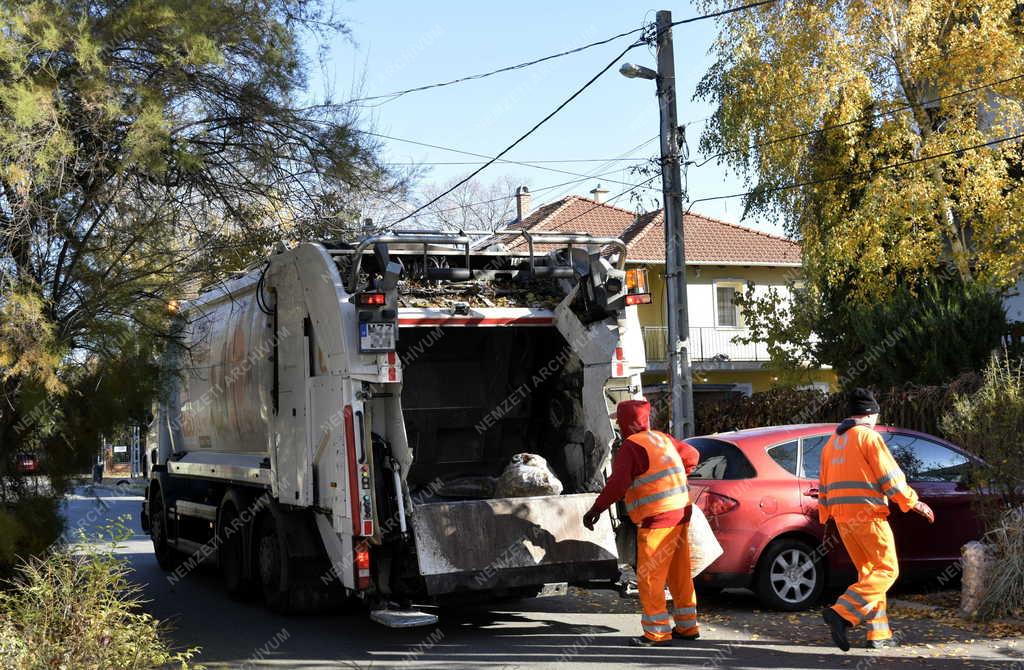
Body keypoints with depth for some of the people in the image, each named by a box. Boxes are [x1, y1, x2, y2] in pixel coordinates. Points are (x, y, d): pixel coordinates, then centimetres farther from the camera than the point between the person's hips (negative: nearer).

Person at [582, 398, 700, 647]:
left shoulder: (631, 446, -12)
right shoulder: (661, 438, 13)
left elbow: (617, 484, -22)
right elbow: (691, 455, 25)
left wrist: (596, 509, -17)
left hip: (657, 521, -9)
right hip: (679, 515, 9)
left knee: (649, 578, -2)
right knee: (679, 575, 16)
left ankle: (657, 632, 0)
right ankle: (687, 626, 23)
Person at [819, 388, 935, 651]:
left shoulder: (832, 442, 18)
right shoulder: (868, 436, -6)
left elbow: (824, 486, 22)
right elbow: (890, 476, -9)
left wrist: (825, 517, 29)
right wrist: (913, 503, 1)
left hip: (842, 516, 8)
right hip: (867, 514, -8)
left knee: (869, 572, 14)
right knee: (887, 570, -5)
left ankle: (878, 633, 10)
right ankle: (841, 614, -20)